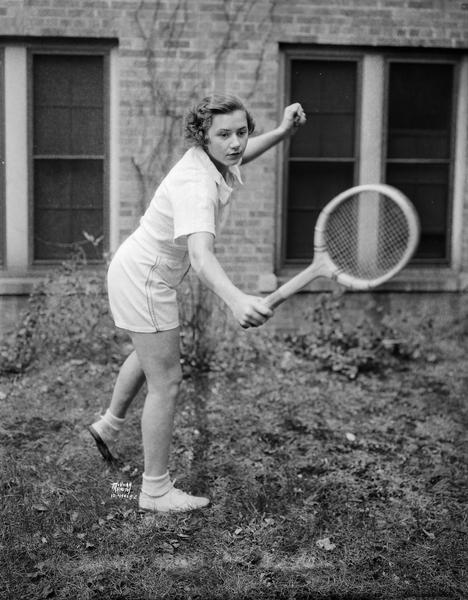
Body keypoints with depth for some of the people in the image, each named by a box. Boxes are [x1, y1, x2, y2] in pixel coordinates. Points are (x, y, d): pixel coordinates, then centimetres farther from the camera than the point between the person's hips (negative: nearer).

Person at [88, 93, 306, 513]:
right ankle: (156, 492, 7)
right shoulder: (196, 184, -35)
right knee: (166, 382, -4)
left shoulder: (216, 161, -7)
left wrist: (283, 131, 4)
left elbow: (238, 158, 20)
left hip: (143, 271, 10)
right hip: (144, 278, -10)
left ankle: (110, 424, 56)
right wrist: (236, 300, -69)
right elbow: (201, 257, -51)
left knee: (150, 356, 32)